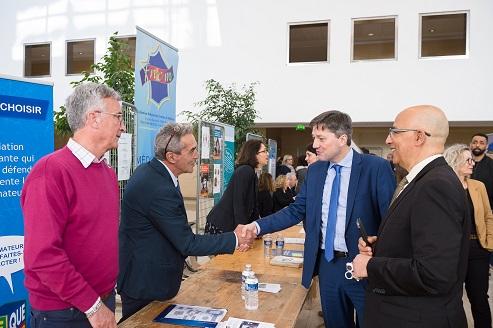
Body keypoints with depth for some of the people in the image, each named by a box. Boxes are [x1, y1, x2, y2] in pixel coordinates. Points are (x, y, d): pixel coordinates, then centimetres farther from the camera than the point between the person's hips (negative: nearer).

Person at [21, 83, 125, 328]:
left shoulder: (108, 172, 6)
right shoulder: (52, 171, -19)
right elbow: (42, 255, -24)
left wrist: (107, 296, 9)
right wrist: (93, 305, -18)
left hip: (105, 301, 7)